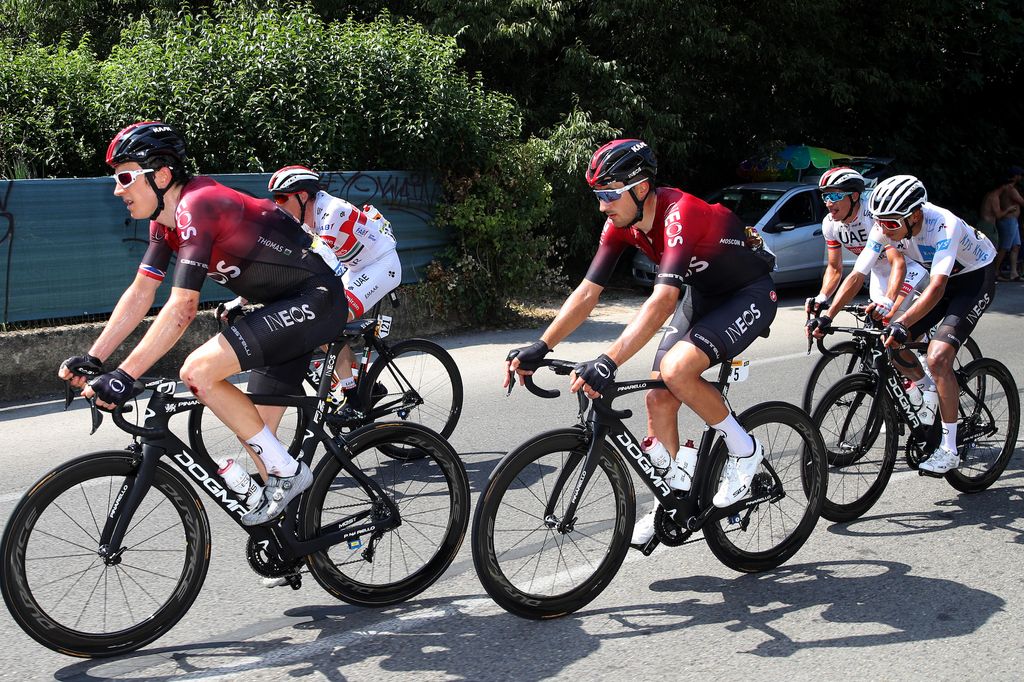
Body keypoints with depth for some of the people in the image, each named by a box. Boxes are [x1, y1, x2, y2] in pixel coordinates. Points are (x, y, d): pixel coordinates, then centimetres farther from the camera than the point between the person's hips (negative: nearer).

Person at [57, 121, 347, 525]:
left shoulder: (196, 205, -22)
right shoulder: (166, 220, 7)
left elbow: (182, 308, -28)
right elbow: (140, 294, 8)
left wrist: (124, 376, -28)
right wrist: (92, 359, 1)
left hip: (314, 300, -10)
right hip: (286, 307, 10)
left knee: (198, 371, -21)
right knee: (257, 421, 12)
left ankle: (287, 472, -10)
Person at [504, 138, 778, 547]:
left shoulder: (679, 214, -34)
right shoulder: (621, 223, -10)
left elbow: (662, 301, -44)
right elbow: (588, 291, -10)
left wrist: (608, 362, -52)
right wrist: (539, 348, -19)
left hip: (749, 295, -8)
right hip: (701, 295, 8)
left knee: (676, 369, -29)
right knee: (659, 399, -1)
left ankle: (743, 449, -6)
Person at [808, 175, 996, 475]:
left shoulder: (943, 226, -35)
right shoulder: (886, 227, -16)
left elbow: (937, 287, -44)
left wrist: (902, 324, -56)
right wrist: (826, 317, -23)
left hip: (976, 278, -7)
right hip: (944, 279, 7)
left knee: (937, 357, -23)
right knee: (892, 344, -2)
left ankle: (949, 449, -14)